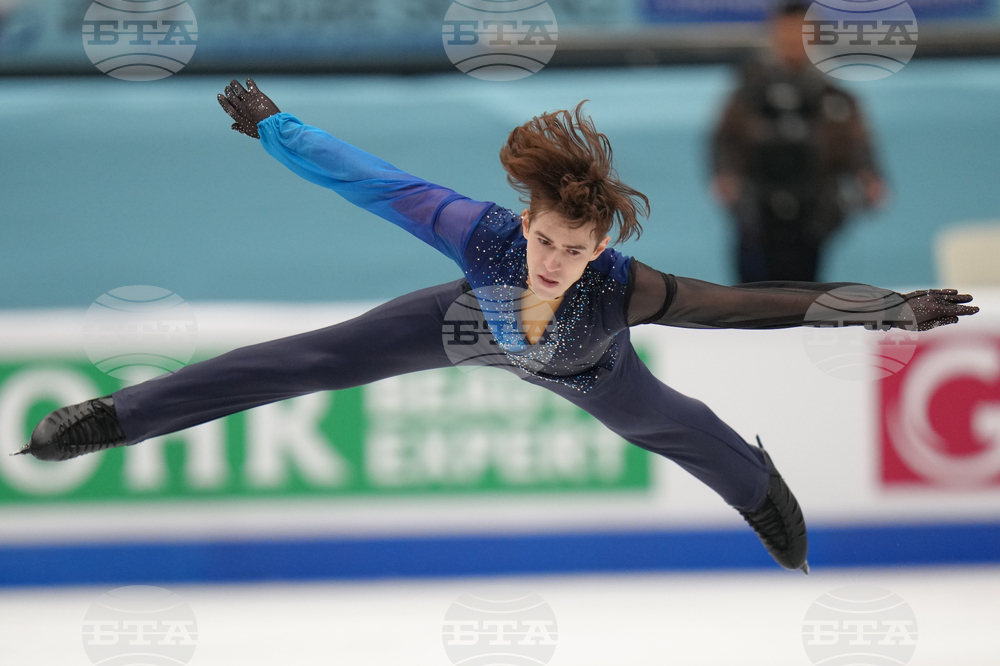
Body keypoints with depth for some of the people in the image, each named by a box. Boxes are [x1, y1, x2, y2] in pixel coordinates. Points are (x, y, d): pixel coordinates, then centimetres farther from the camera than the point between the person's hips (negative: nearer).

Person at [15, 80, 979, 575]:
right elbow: (371, 182, -35)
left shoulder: (624, 289, -48)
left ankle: (757, 484, 67)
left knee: (662, 426, 30)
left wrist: (896, 309, -49)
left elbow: (752, 304, -47)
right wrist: (271, 126, -25)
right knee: (320, 359, -1)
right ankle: (120, 417, 10)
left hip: (586, 369, 0)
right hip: (479, 322, 0)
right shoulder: (484, 233, -46)